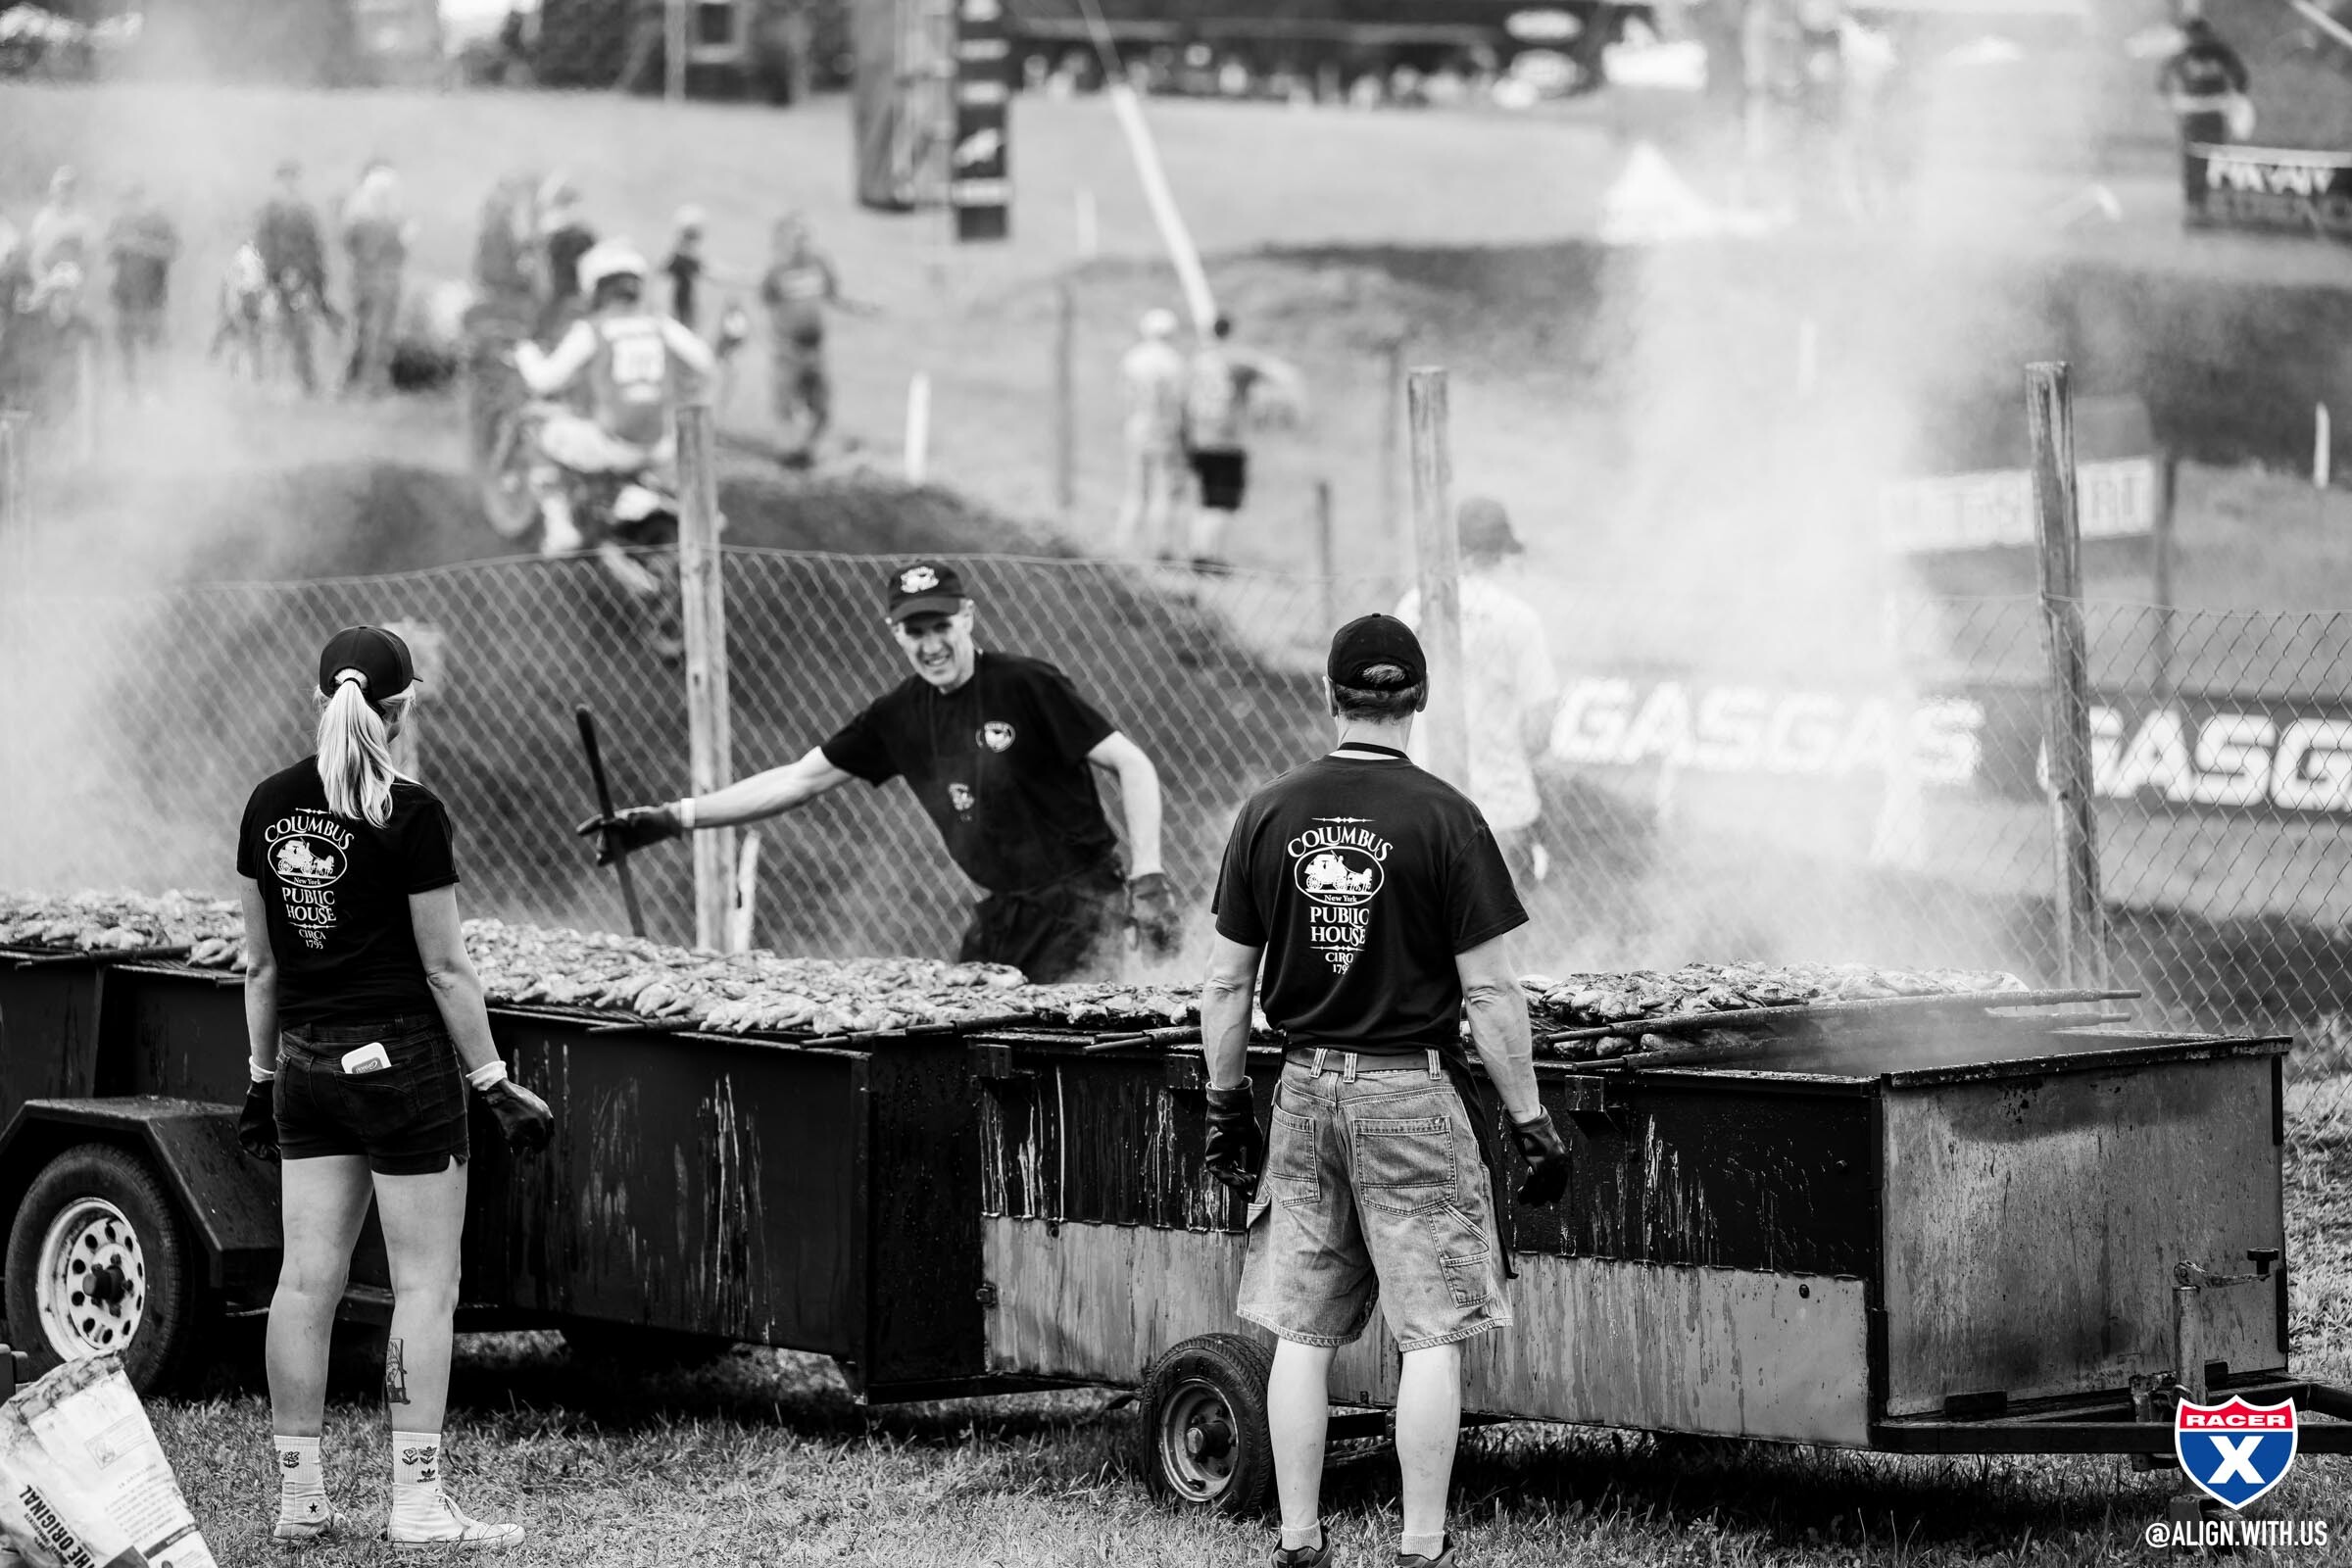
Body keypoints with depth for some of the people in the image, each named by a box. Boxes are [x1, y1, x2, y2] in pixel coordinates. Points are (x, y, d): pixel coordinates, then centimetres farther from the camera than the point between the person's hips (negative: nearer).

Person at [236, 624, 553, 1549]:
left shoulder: (270, 807, 3)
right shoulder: (408, 815, -13)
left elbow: (260, 963, 10)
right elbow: (445, 968, -11)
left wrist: (263, 1076, 18)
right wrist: (493, 1083, -4)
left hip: (306, 1066, 5)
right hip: (403, 1061, -5)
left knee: (306, 1280, 7)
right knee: (425, 1283, 0)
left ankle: (298, 1497, 10)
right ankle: (417, 1503, -1)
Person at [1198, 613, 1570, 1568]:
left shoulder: (1269, 816, 1)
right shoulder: (1443, 818, -10)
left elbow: (1226, 983, 5)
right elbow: (1489, 993, -10)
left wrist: (1226, 1106, 17)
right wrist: (1531, 1123, -3)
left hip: (1307, 1090, 4)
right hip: (1413, 1094, -4)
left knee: (1302, 1334, 9)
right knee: (1431, 1337, 1)